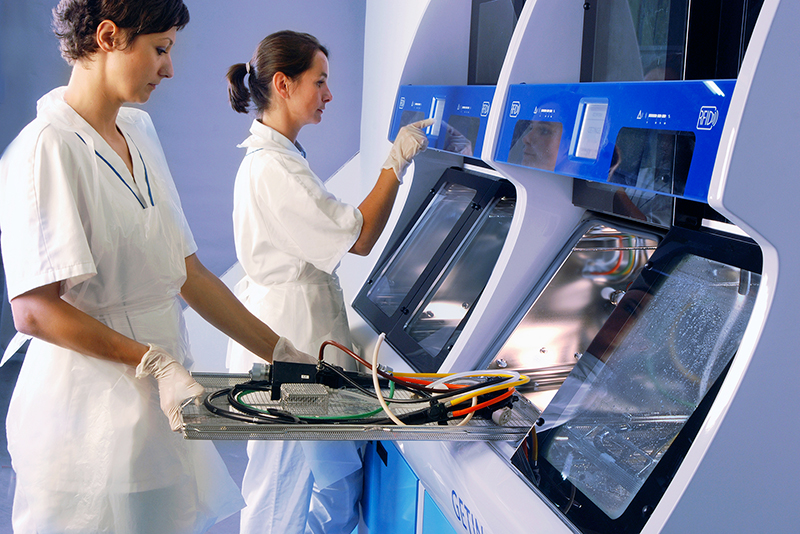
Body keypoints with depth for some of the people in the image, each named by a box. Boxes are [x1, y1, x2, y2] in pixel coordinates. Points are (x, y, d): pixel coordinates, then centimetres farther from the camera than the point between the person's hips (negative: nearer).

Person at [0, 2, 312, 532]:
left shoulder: (140, 131, 11)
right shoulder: (47, 148, -14)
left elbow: (188, 273, 12)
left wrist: (280, 353, 10)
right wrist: (153, 364, -25)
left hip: (160, 410, 8)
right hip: (91, 414, -7)